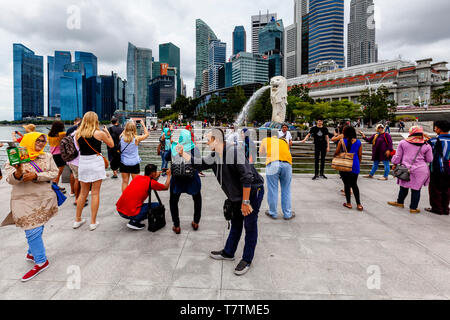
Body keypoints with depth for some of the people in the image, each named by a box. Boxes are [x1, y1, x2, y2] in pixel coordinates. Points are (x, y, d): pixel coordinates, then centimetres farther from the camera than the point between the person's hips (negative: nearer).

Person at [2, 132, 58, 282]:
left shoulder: (47, 156, 6)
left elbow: (54, 173, -3)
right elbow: (11, 180, -10)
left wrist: (36, 176, -18)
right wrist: (18, 172, -33)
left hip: (44, 199, 3)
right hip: (25, 201, -2)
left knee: (38, 229, 12)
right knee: (33, 231, -3)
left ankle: (32, 253, 32)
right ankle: (41, 261, 10)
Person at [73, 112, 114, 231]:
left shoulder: (78, 134, 1)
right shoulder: (99, 133, -8)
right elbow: (111, 145, 5)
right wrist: (107, 132, 18)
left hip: (83, 163, 4)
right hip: (96, 163, -4)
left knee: (83, 193, 17)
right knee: (95, 193, 4)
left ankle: (77, 220, 26)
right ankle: (93, 222, 10)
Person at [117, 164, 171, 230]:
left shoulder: (138, 177, 10)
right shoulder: (152, 183, -7)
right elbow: (166, 187, 11)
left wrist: (156, 177, 33)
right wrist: (169, 175, 25)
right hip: (129, 214, -8)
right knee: (156, 205, 2)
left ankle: (134, 219, 18)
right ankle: (134, 222, -3)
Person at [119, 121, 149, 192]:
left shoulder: (122, 137, -6)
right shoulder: (136, 138, -12)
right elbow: (147, 134, 2)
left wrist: (128, 125, 15)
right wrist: (143, 125, 10)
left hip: (124, 163, 3)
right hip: (134, 163, -3)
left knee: (125, 181, 11)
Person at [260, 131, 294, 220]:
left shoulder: (265, 140, 23)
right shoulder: (283, 141, 28)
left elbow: (261, 153, 33)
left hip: (273, 163, -2)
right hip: (287, 164, 2)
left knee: (272, 190, 8)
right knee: (286, 190, 12)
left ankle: (273, 213, 19)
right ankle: (288, 214, 21)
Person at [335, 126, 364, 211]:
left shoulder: (342, 141, -7)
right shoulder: (358, 142, 1)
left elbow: (336, 153, -2)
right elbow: (360, 156, 5)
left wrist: (334, 156, 19)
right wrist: (358, 164, 18)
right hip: (355, 166, 3)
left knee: (347, 184, 7)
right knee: (354, 184, 13)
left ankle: (349, 203, 12)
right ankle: (358, 204, 12)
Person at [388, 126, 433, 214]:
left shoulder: (403, 143, -1)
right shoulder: (426, 146, 0)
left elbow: (398, 156, 4)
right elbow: (429, 160, 8)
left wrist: (395, 164, 18)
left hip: (406, 169, 1)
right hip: (420, 171, 0)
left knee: (404, 187, 15)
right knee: (416, 190, 8)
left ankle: (400, 202, 32)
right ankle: (413, 208, 17)